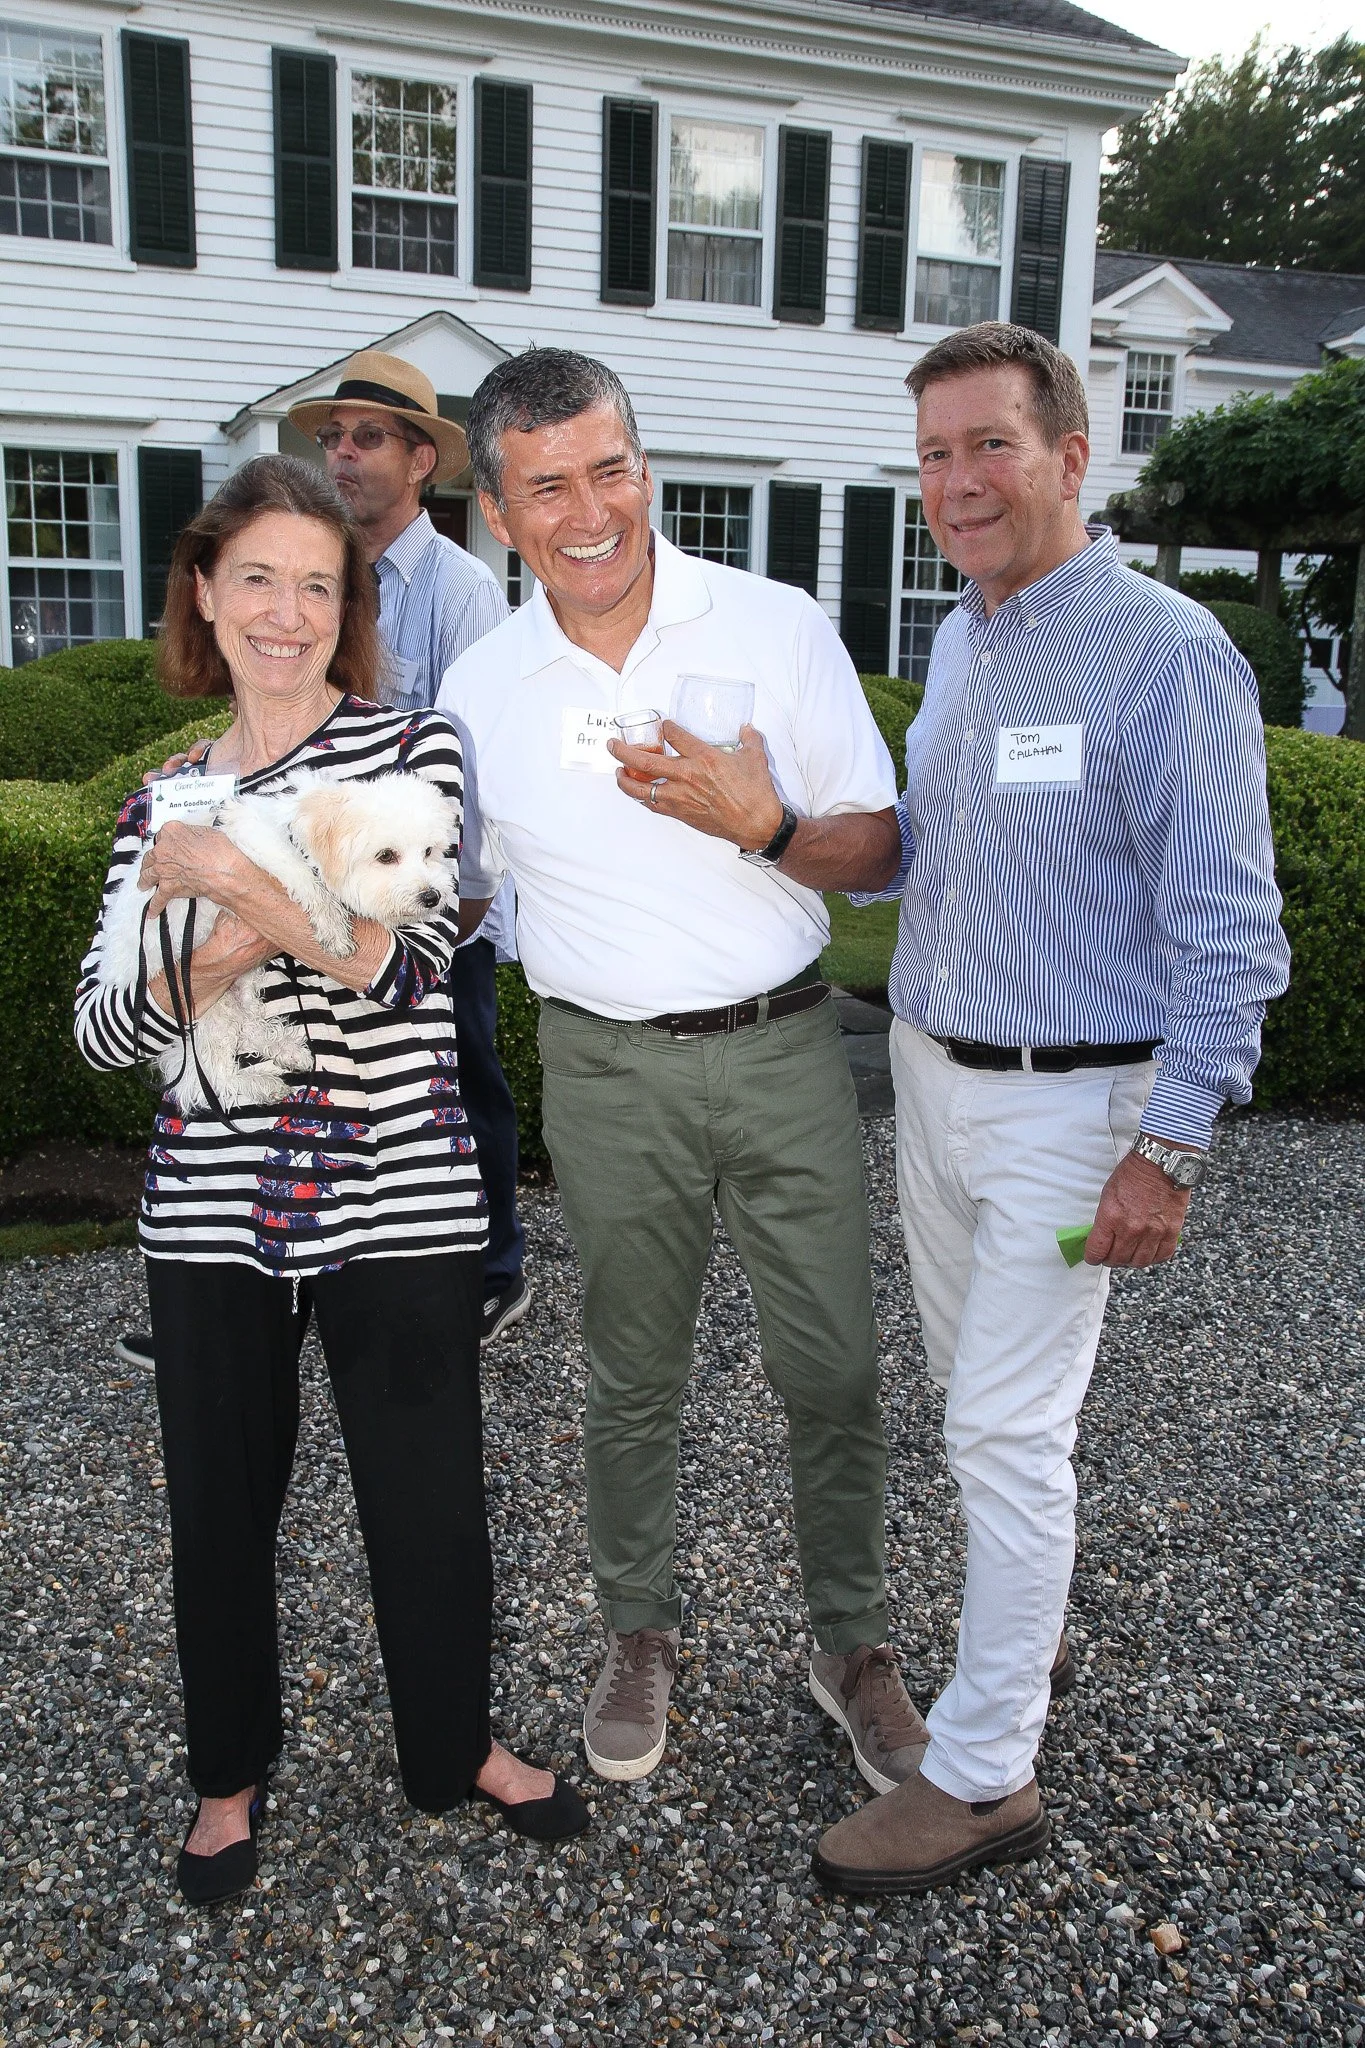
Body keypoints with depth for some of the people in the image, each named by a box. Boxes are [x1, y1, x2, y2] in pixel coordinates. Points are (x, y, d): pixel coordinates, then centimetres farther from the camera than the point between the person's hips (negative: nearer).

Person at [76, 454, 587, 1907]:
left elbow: (407, 967, -14)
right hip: (212, 1206, 3)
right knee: (219, 1504, 13)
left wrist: (239, 877, -22)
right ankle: (230, 1770, 39)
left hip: (398, 1199, -2)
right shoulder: (167, 800, 8)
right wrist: (216, 958, -17)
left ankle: (454, 1746, 36)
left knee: (429, 1499, 9)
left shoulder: (413, 749, 0)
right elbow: (100, 1030, 1)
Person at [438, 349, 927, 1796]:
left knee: (832, 1367, 6)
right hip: (609, 1072, 1)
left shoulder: (778, 629, -5)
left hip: (783, 1049, 0)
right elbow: (443, 898, 13)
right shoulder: (479, 691, 0)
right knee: (631, 1378, 14)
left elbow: (878, 851, -2)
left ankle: (851, 1645, 29)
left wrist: (764, 825, -21)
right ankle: (639, 1633, 36)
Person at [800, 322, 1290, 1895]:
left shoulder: (1165, 653, -16)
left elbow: (1228, 933, -17)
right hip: (931, 1070, 8)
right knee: (969, 1386, 19)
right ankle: (1029, 1622, 41)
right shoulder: (959, 642, 9)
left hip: (1068, 1102, -8)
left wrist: (1169, 1152, -19)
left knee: (1007, 1427, -3)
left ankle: (983, 1775, 13)